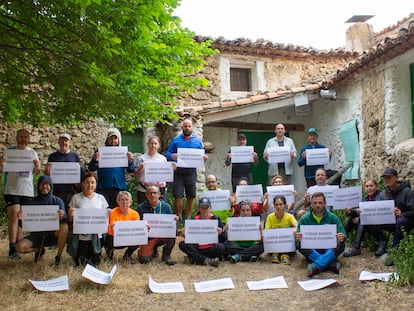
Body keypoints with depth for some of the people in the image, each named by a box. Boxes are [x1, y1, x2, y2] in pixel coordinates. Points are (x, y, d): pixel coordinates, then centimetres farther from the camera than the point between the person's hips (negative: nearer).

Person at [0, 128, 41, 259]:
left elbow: (36, 173, 12)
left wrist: (38, 167, -10)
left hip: (27, 190, 4)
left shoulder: (32, 152, 12)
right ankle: (12, 249, -14)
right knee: (14, 216, -13)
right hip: (12, 189, -4)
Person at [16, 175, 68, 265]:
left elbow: (64, 221, -14)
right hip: (36, 234, 2)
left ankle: (59, 255, -11)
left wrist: (62, 217, -38)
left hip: (53, 235, -1)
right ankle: (39, 250, 11)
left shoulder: (57, 201, -3)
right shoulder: (32, 202, 0)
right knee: (20, 247, -25)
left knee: (65, 226, -32)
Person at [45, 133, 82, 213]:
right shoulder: (53, 156, 10)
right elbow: (47, 173, 12)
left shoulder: (75, 156, 10)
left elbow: (80, 172, 11)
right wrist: (47, 171, -10)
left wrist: (79, 185, -5)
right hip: (57, 190, 0)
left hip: (71, 190, 0)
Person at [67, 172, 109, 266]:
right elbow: (70, 220, 1)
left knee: (95, 264, 7)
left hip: (96, 237, 2)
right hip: (81, 237, -1)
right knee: (81, 265, 2)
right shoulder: (76, 198, -3)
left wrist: (108, 214, -12)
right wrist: (70, 215, -21)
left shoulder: (101, 198, 3)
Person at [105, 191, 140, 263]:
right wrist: (112, 228, -48)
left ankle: (127, 256, 6)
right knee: (110, 240, -35)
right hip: (115, 239, -3)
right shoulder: (114, 212, -17)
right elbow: (110, 232, -24)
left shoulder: (135, 214, -6)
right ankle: (109, 251, 4)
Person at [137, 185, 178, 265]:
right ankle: (153, 250, 18)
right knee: (144, 259, -19)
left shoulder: (166, 207, 1)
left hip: (163, 235, 1)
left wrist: (175, 220, -17)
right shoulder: (141, 208, -2)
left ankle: (166, 255, -6)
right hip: (149, 237, -1)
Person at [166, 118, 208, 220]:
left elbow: (202, 155, 13)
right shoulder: (176, 140, 10)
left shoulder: (197, 141, 12)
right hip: (178, 172, -1)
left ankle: (188, 217, 16)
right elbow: (168, 153, 8)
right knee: (177, 196, -5)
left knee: (191, 196, 5)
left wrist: (205, 158, -10)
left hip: (191, 172, 1)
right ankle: (179, 217, 9)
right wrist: (172, 156, -15)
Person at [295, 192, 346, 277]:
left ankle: (316, 266, -39)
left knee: (341, 244, -28)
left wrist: (342, 237, -29)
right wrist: (298, 238, -30)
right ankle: (331, 264, -36)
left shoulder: (332, 217, 2)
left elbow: (343, 235, -2)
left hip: (329, 249, 0)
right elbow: (298, 238, -3)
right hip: (312, 250, 0)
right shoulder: (304, 218, 2)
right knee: (299, 245, -30)